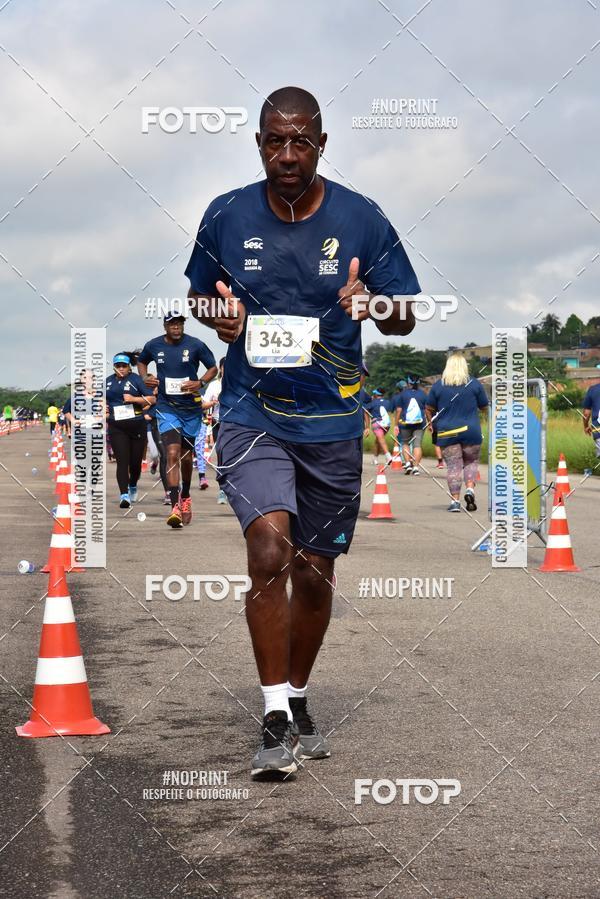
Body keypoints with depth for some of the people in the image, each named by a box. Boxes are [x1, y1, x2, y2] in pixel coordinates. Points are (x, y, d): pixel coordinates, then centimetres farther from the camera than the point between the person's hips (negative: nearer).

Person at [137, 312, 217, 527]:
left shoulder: (195, 345, -6)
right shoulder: (153, 346, -1)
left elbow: (213, 367, 5)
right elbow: (141, 362, 20)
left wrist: (200, 383, -14)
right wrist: (145, 378, -1)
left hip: (191, 407, 1)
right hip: (167, 407, -1)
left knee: (186, 455, 16)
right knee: (173, 454, -17)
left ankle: (185, 497, 41)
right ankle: (175, 507, -23)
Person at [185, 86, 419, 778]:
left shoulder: (362, 219, -2)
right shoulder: (225, 216, 0)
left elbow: (406, 318, 3)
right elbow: (198, 296, 15)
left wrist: (374, 306, -20)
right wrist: (219, 317, -9)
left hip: (333, 420, 1)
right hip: (251, 413, -1)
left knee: (314, 573, 10)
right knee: (270, 550, -20)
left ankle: (297, 699, 32)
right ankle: (275, 718, -12)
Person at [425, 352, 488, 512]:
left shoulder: (438, 385, 1)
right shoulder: (475, 384, -1)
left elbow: (429, 408, 7)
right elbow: (484, 406, 8)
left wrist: (430, 422, 24)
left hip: (447, 433, 0)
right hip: (471, 431, 0)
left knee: (453, 466, 2)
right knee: (471, 462, 16)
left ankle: (455, 501, -3)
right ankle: (470, 489, -5)